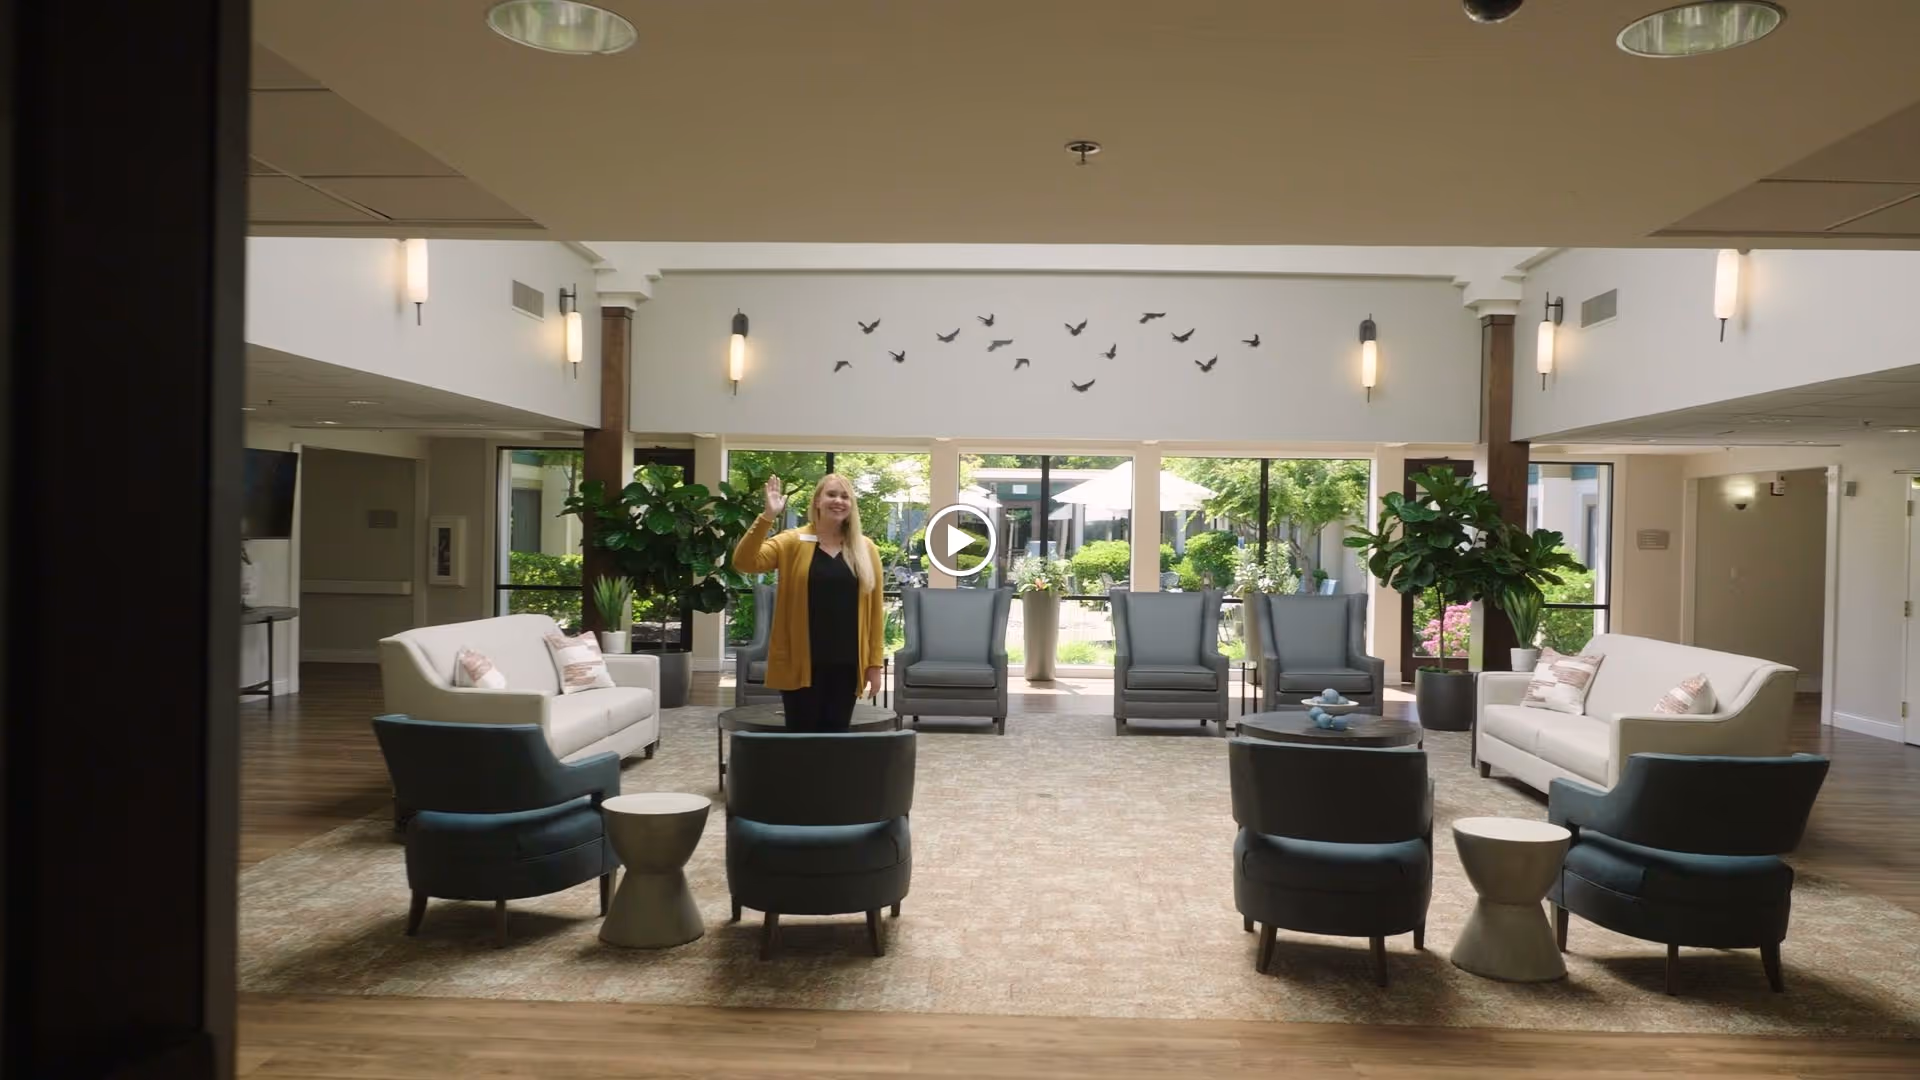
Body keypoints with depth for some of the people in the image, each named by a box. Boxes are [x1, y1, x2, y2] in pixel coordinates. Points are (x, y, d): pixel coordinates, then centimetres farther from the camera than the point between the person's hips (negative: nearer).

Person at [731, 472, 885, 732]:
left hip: (845, 664, 2)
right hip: (802, 663, -2)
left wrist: (874, 663, 2)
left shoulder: (865, 549, 5)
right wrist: (767, 517, -24)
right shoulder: (793, 542, 0)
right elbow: (744, 562, -14)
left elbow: (874, 610, 5)